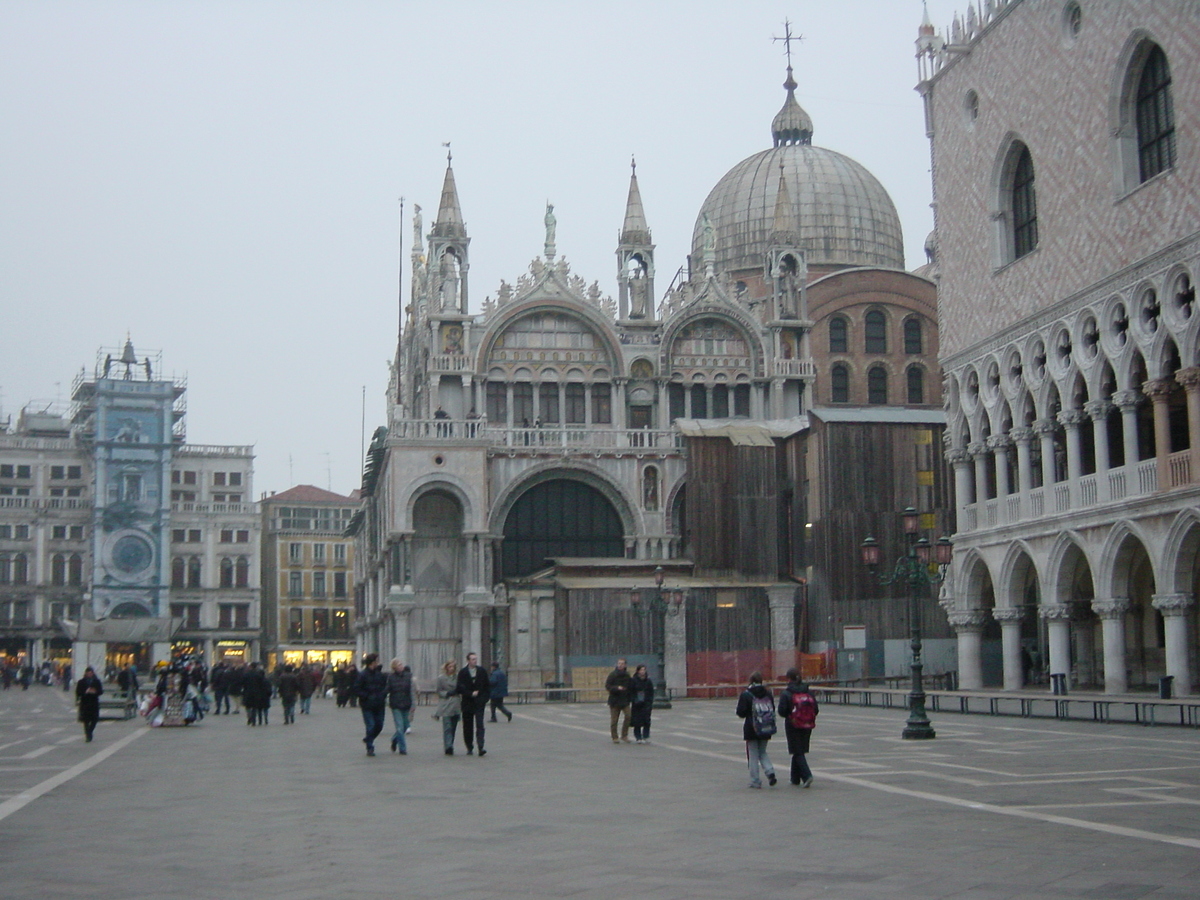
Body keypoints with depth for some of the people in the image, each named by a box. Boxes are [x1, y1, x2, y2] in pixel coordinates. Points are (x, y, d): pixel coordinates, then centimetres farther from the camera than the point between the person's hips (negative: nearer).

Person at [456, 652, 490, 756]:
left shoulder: (482, 671, 7)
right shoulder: (462, 672, 1)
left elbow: (487, 686, 11)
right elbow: (460, 687, -6)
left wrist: (485, 699, 2)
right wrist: (471, 693, -16)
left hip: (479, 702, 0)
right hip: (467, 702, 0)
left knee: (479, 725, -11)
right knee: (467, 727, 6)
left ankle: (481, 748, -18)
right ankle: (469, 748, 17)